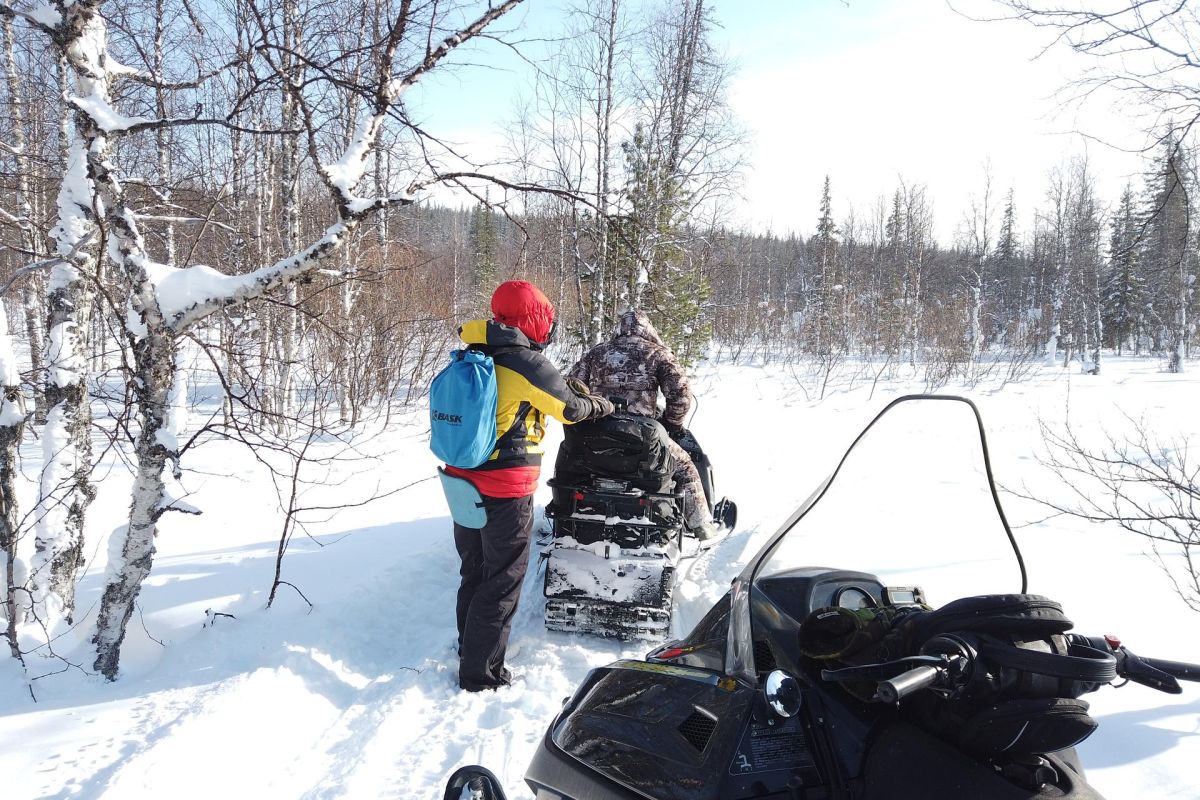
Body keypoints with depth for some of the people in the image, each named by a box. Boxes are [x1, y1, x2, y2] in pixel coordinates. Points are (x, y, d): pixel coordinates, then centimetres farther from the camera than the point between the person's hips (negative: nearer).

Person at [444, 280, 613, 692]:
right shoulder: (527, 361, -15)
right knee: (502, 581, 4)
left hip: (463, 479, 8)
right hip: (506, 489, -8)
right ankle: (480, 671, 11)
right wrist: (602, 405, 15)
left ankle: (469, 647, 39)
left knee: (474, 571, 22)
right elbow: (569, 407, -5)